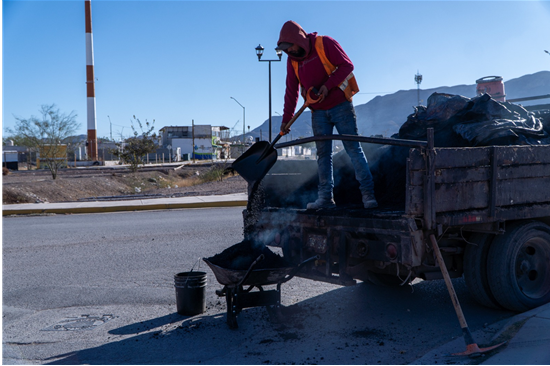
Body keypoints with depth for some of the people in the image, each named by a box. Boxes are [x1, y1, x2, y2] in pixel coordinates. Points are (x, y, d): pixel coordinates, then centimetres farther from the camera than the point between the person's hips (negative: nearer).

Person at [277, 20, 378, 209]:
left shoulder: (325, 43, -8)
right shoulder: (292, 60, 7)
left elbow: (346, 65, -9)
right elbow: (291, 91, 10)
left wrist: (328, 85, -19)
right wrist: (286, 118, 7)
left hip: (340, 105, -5)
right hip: (318, 112, 5)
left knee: (353, 148, -5)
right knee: (323, 153, 2)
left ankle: (367, 193, -2)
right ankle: (325, 197, 5)